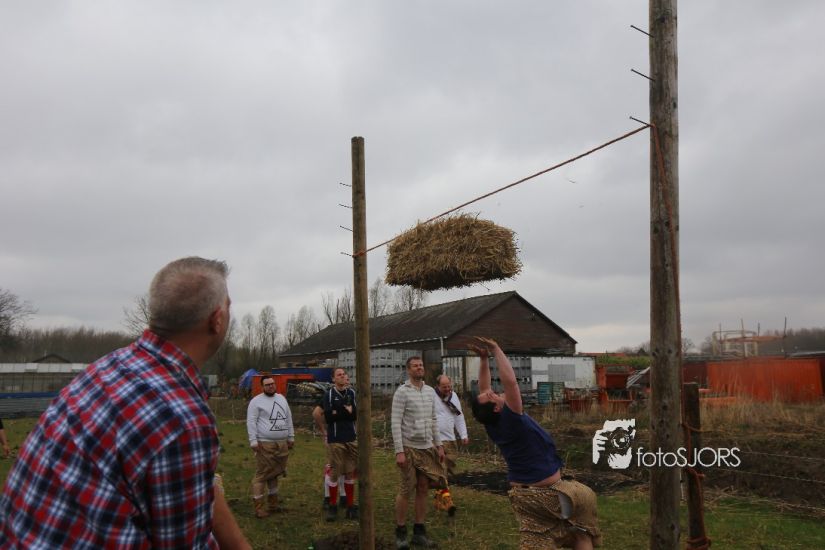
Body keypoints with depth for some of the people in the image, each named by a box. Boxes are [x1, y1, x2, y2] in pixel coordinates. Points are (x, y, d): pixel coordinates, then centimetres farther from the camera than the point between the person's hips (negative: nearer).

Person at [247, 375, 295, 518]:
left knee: (274, 474, 14)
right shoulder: (256, 401, -5)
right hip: (265, 444, -6)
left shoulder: (281, 398, 14)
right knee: (261, 475, -5)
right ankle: (259, 507, 0)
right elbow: (251, 422, -9)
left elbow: (288, 418, 18)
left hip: (282, 444, 6)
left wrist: (291, 437, 17)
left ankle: (272, 503, 24)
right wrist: (253, 441, -16)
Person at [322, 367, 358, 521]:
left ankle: (351, 506, 17)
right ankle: (332, 506, 13)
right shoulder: (329, 394, -2)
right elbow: (328, 417, -12)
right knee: (334, 473, 1)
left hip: (351, 439, 3)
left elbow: (355, 415, -4)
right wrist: (346, 412, -8)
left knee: (350, 473, 8)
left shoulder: (352, 393, 6)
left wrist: (337, 413, -10)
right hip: (335, 440, -3)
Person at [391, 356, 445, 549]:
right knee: (406, 490, 0)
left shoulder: (431, 391, 9)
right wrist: (399, 451, -17)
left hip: (427, 448, 5)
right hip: (409, 447, -5)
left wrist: (439, 445, 11)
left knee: (423, 489, 7)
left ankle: (419, 532, 17)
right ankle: (400, 532, 12)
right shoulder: (402, 392, -9)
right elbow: (396, 423, -13)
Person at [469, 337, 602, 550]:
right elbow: (510, 381, -36)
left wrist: (484, 359, -4)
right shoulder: (510, 420, -27)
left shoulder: (492, 424, -6)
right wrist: (496, 350, -28)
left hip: (522, 494, 7)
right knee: (586, 497, 16)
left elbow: (483, 388, 4)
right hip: (547, 493, -7)